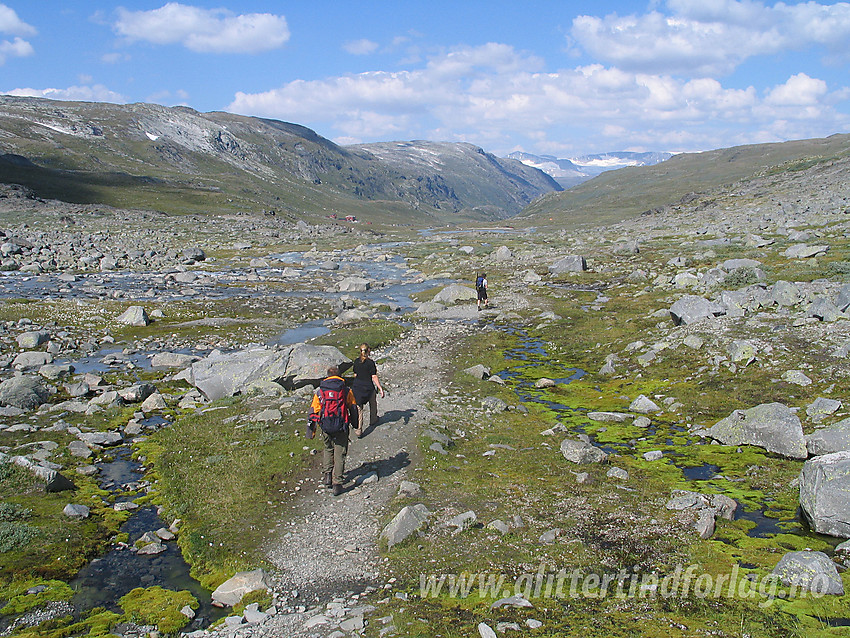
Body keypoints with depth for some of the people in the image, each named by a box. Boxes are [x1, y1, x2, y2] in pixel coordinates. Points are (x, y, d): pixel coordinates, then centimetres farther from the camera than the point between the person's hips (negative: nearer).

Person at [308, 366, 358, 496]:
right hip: (341, 427, -2)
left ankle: (327, 476, 17)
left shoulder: (320, 391, 6)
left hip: (326, 427, 2)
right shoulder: (346, 390, 2)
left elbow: (314, 411, 8)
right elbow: (353, 408, 9)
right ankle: (337, 484, 1)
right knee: (339, 454, 4)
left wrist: (310, 428, 14)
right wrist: (354, 423, 24)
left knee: (328, 449, 25)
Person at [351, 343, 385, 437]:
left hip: (357, 387, 4)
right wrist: (380, 389, -13)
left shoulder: (356, 361, 0)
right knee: (373, 404, 24)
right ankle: (373, 420, 44)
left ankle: (359, 429, -2)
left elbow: (355, 375, 10)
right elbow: (374, 377, -17)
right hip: (368, 387, -4)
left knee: (359, 408, 6)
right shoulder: (370, 363, -16)